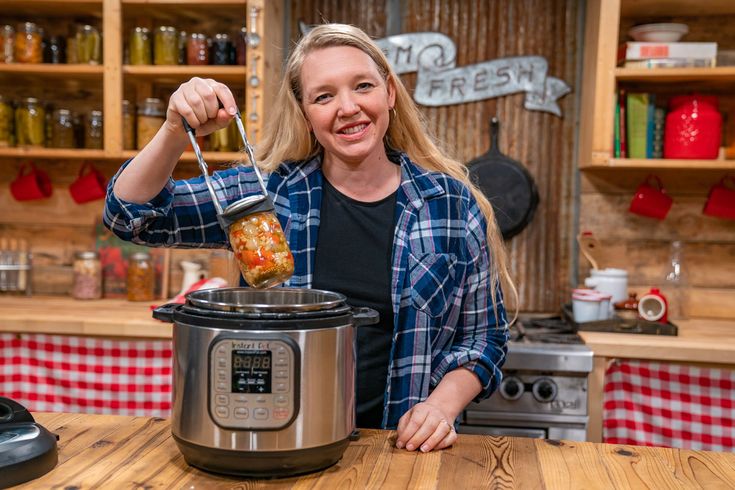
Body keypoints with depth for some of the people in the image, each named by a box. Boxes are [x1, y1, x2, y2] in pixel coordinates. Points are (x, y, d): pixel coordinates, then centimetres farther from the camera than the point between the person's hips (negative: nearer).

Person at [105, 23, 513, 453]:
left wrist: (441, 405, -10)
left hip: (401, 446, 1)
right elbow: (133, 213, -2)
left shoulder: (453, 204, -1)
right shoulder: (268, 191, -1)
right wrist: (175, 133, -18)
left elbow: (485, 334, 6)